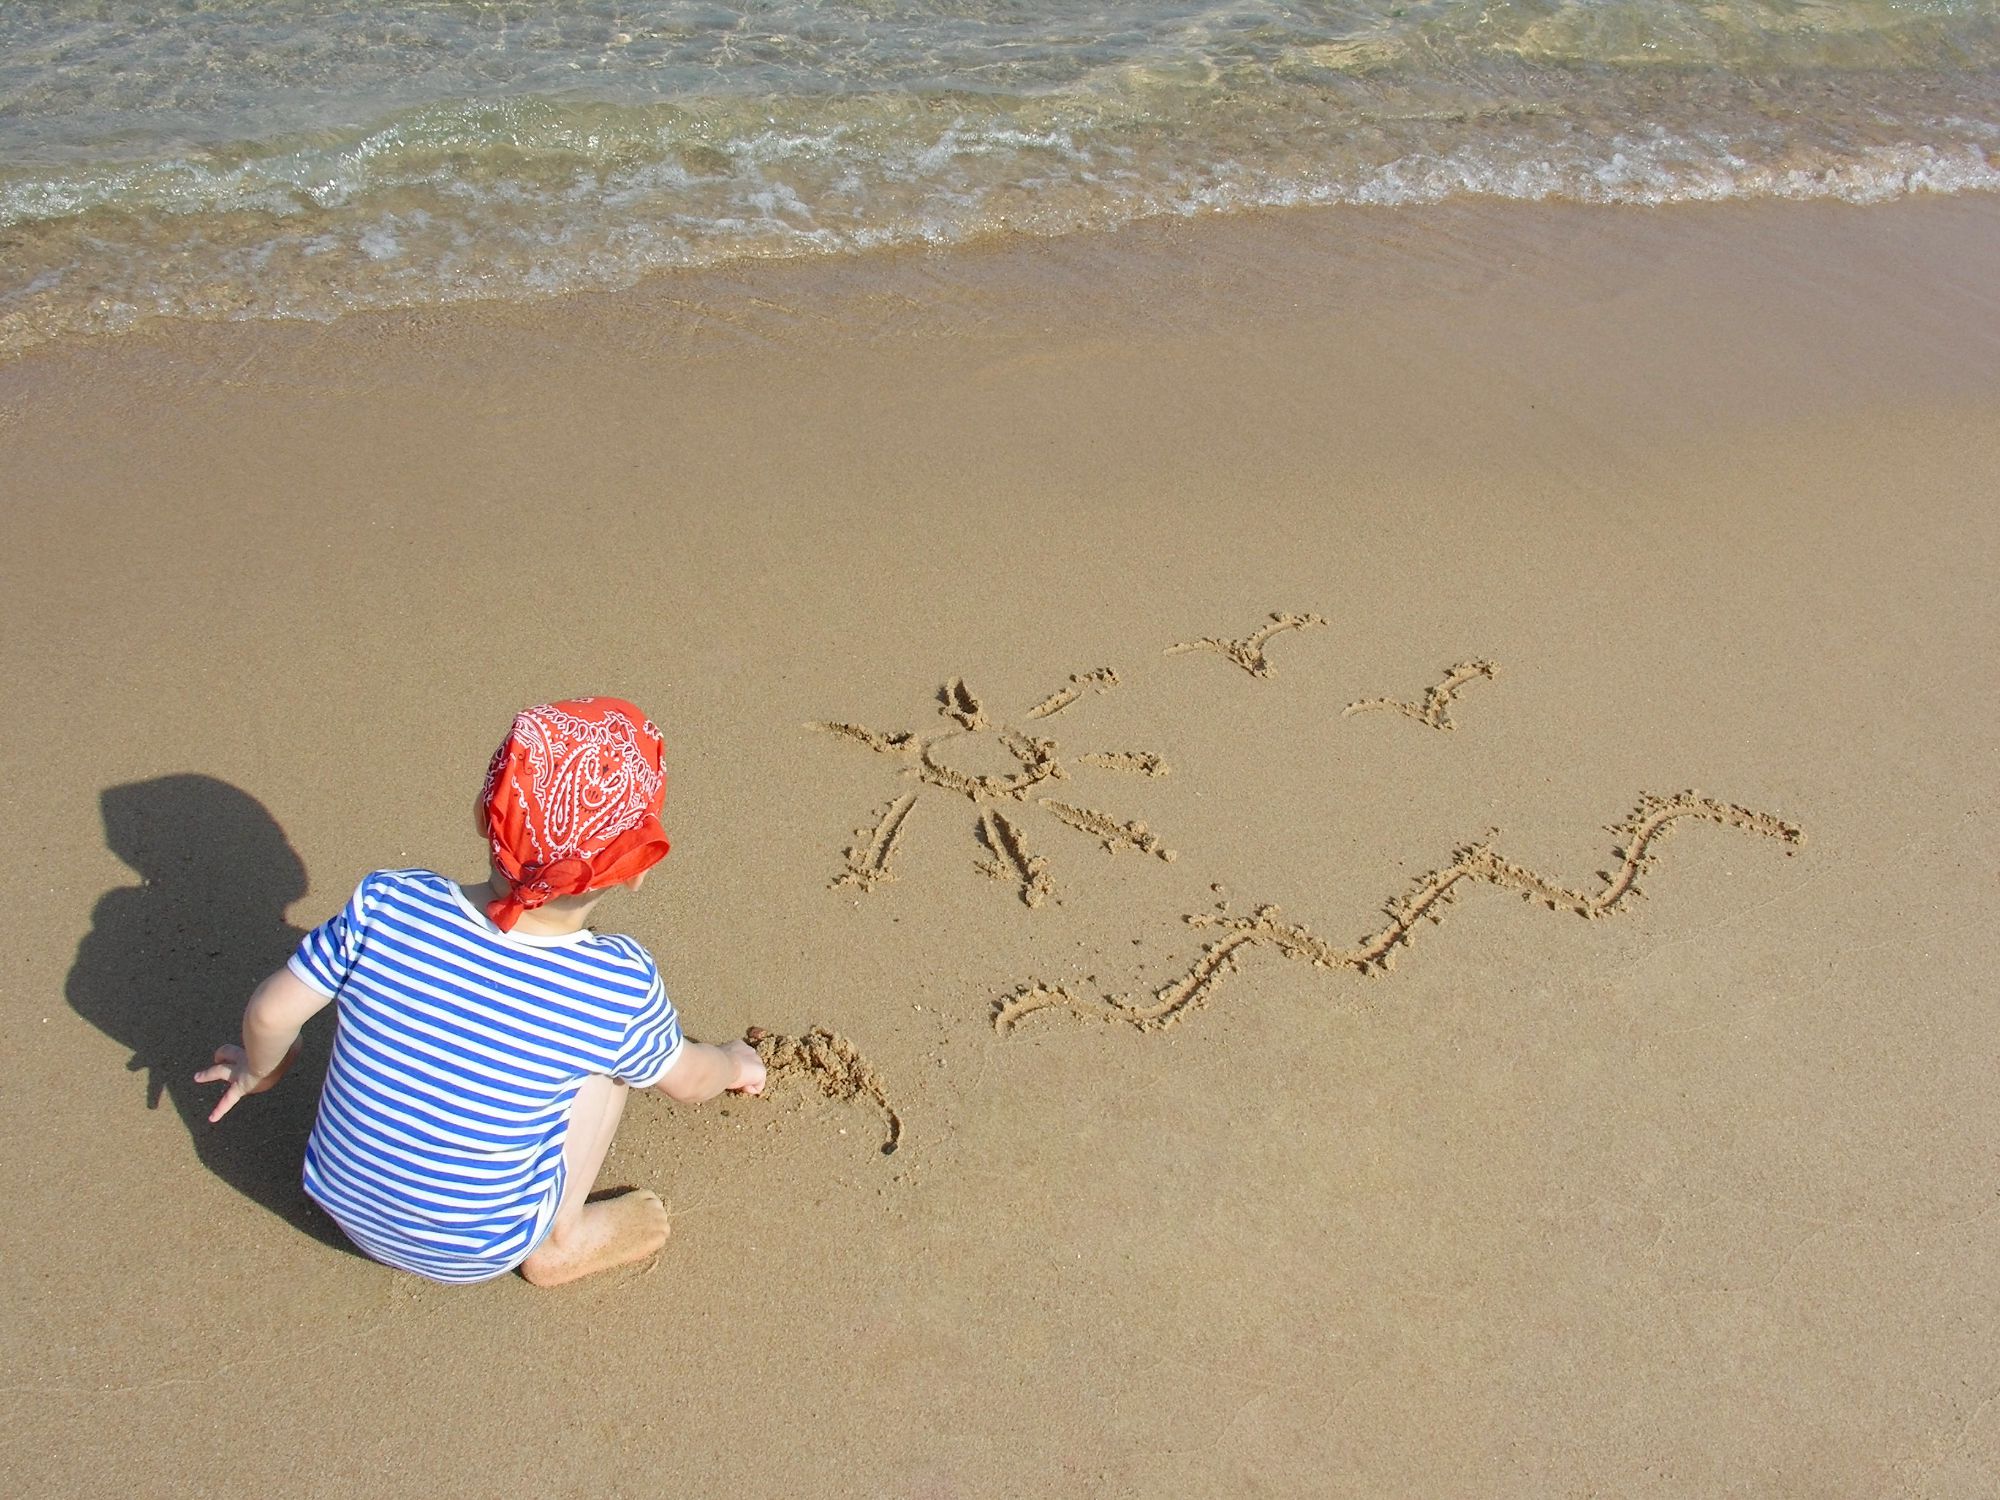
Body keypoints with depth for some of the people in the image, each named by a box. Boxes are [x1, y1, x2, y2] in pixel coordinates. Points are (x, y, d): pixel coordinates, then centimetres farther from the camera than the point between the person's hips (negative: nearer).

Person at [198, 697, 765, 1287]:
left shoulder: (385, 905, -23)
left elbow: (271, 1013, -11)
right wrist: (738, 1064, 19)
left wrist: (259, 1069, 13)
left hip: (343, 1203, 3)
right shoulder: (621, 987, -25)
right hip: (472, 1257, -3)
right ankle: (562, 1240, 7)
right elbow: (687, 1080, -5)